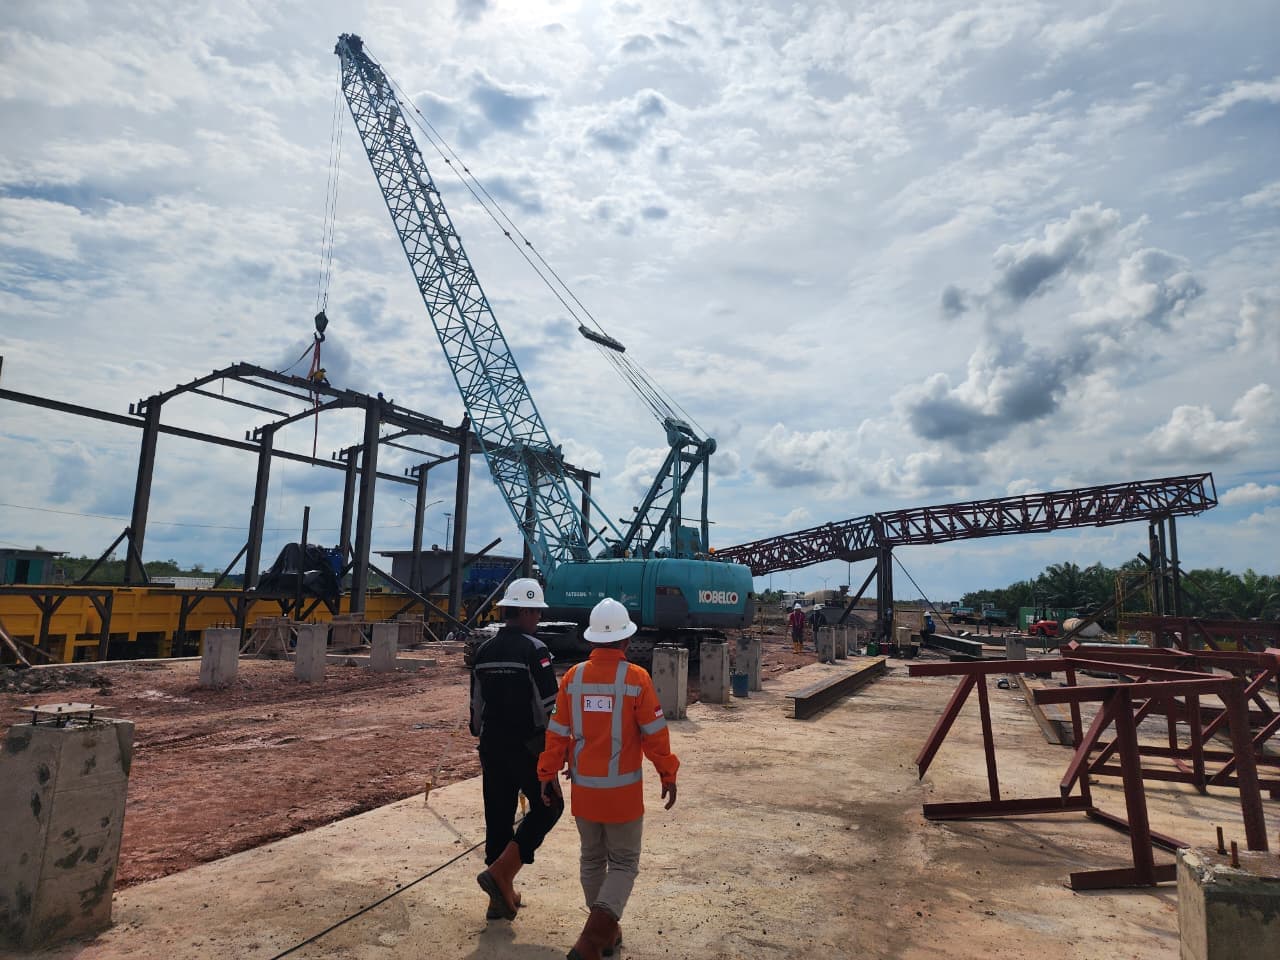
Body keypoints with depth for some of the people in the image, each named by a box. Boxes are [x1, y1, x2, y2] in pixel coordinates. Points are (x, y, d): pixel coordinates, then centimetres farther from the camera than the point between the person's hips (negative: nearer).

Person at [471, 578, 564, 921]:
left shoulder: (483, 651, 6)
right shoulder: (535, 651, -15)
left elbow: (476, 703, 13)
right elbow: (549, 706, -16)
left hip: (493, 747, 7)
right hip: (528, 747, -6)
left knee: (498, 816, 15)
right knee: (547, 808, 11)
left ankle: (503, 896, 24)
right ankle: (500, 873, 1)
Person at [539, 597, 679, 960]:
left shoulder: (573, 677, -5)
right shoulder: (636, 678, -14)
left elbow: (557, 732, -1)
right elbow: (655, 734, -10)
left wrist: (548, 775, 9)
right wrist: (668, 775, 3)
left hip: (583, 788, 4)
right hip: (623, 790, -3)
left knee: (592, 859, 21)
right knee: (623, 862, 11)